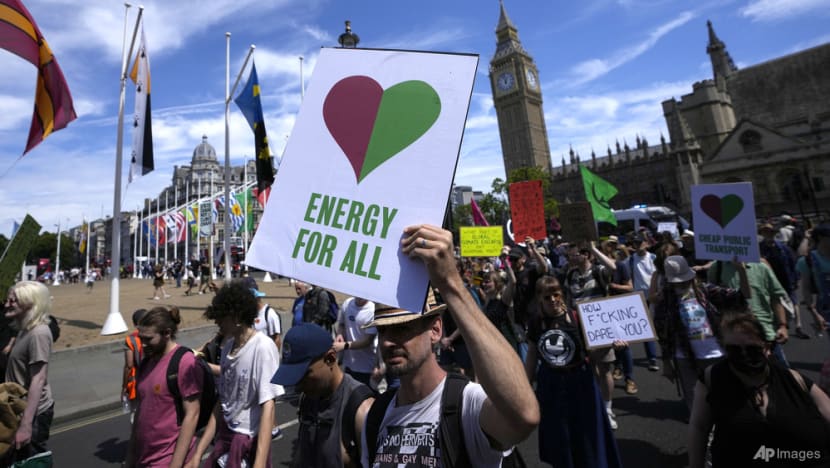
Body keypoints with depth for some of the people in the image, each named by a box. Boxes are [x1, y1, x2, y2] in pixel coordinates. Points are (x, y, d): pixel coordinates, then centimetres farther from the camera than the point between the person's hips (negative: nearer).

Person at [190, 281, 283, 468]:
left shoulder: (263, 347, -20)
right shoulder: (228, 346, 1)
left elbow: (268, 406, -22)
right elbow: (221, 403, 8)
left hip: (250, 441, -6)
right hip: (225, 436, 6)